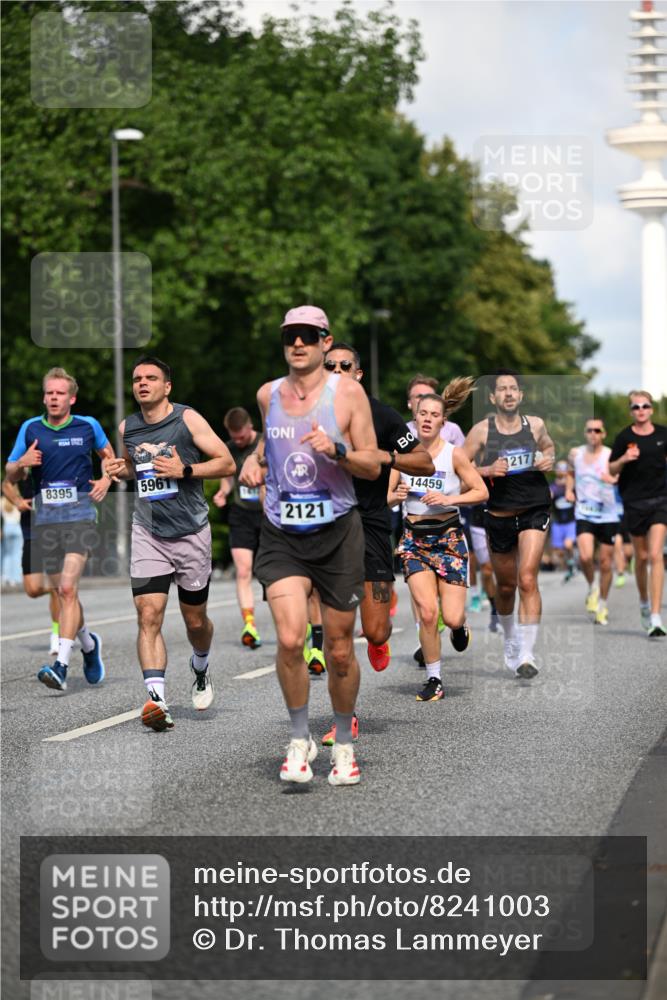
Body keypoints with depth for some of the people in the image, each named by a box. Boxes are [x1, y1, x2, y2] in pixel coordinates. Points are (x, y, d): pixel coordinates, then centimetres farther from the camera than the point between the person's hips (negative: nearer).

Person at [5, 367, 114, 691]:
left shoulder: (88, 426, 3)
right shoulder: (30, 428, 6)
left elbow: (107, 453, 23)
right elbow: (11, 476, 11)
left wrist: (106, 479, 5)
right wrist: (22, 463, -10)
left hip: (79, 513, -3)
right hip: (45, 516, 3)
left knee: (67, 588, -18)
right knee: (63, 592, 11)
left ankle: (61, 665, -23)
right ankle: (89, 644, 37)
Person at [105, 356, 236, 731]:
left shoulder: (188, 419, -7)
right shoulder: (127, 427, 6)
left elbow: (228, 463, -8)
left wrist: (185, 470, -20)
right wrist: (121, 470, 4)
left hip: (191, 533, -2)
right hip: (148, 532, 2)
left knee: (195, 620, 11)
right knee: (149, 615, -16)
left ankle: (201, 670, 43)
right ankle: (156, 699, -23)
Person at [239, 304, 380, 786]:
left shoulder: (348, 392, -3)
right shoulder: (268, 394, 7)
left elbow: (373, 466, -2)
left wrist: (336, 451, -20)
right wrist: (255, 460, 9)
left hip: (337, 532, -2)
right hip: (282, 534, 2)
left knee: (339, 649, 5)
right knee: (289, 638, -17)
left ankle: (344, 743, 27)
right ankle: (300, 739, 2)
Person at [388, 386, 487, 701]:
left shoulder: (454, 454, -6)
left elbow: (482, 492, -4)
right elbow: (388, 497, 10)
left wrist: (448, 499, -17)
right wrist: (398, 496, -13)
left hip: (448, 537, -2)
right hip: (414, 539, 2)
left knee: (451, 617, -8)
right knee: (427, 612, -12)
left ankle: (459, 624, 32)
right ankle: (433, 680, 3)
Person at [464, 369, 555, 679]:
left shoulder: (535, 425, 2)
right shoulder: (482, 430, -5)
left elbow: (548, 446, 23)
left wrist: (548, 460, 2)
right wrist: (487, 471, -18)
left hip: (534, 511, 0)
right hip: (499, 514, 1)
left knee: (527, 580, -16)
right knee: (506, 586, 14)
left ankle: (527, 655, -15)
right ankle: (510, 641, 41)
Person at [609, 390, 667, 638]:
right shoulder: (624, 437, -3)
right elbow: (611, 470, 2)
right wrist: (624, 459, -15)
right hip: (634, 503, 0)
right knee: (641, 557, 9)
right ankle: (644, 602, 36)